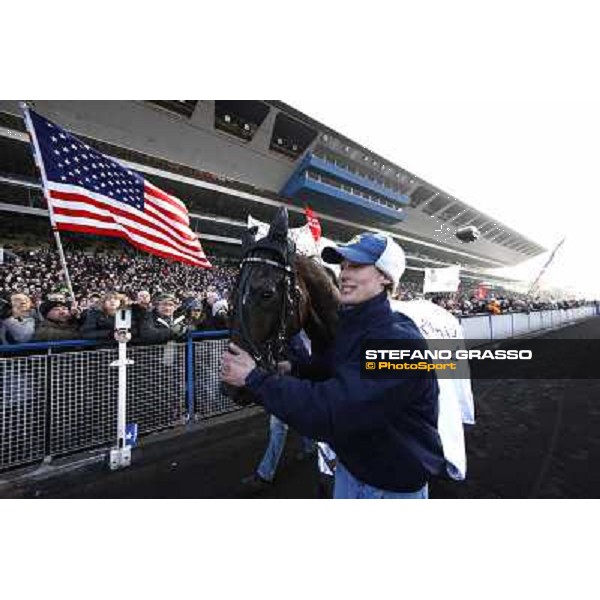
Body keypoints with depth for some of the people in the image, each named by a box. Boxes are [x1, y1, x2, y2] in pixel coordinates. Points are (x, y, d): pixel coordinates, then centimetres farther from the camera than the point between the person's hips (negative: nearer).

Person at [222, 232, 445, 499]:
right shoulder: (350, 325, -4)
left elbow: (327, 412, -36)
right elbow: (329, 371, 7)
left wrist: (255, 377, -28)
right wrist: (289, 370, -10)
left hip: (393, 487, -6)